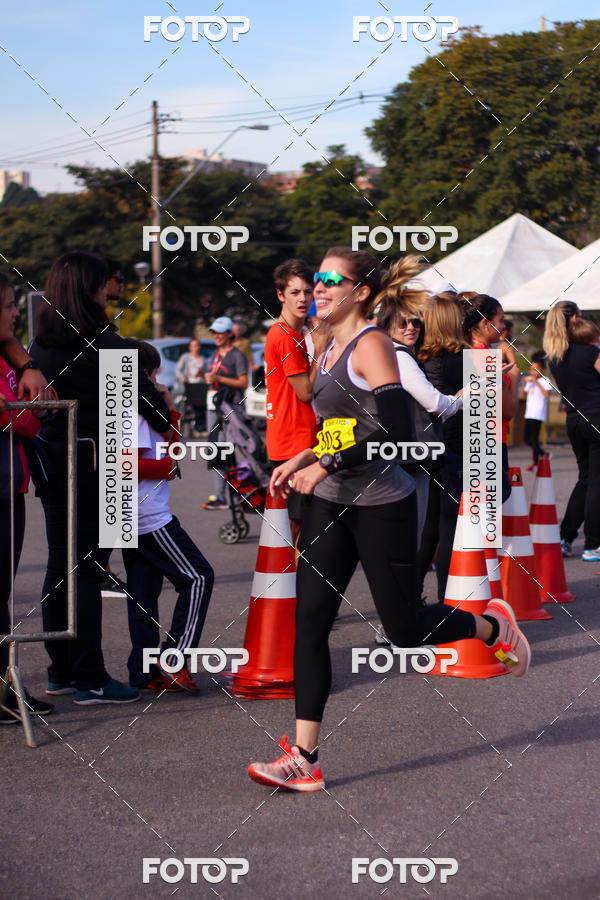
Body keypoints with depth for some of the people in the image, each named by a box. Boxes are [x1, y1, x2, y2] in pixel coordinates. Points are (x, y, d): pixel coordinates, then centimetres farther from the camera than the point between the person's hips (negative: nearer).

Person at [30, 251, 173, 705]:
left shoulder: (41, 344, 6)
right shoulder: (104, 343, -12)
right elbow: (143, 391, -5)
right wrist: (167, 425, 12)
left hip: (51, 460, 7)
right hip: (95, 463, -6)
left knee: (60, 566, 14)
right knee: (87, 569, -4)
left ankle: (61, 670, 21)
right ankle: (90, 680, -1)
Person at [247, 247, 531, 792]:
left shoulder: (372, 345, -14)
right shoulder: (332, 348, 13)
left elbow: (395, 431, -23)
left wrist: (325, 466, -23)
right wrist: (300, 460, 12)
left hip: (381, 506, -8)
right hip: (332, 505, 8)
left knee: (406, 631, 2)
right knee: (309, 622, -3)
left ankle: (492, 626, 32)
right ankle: (304, 760, -3)